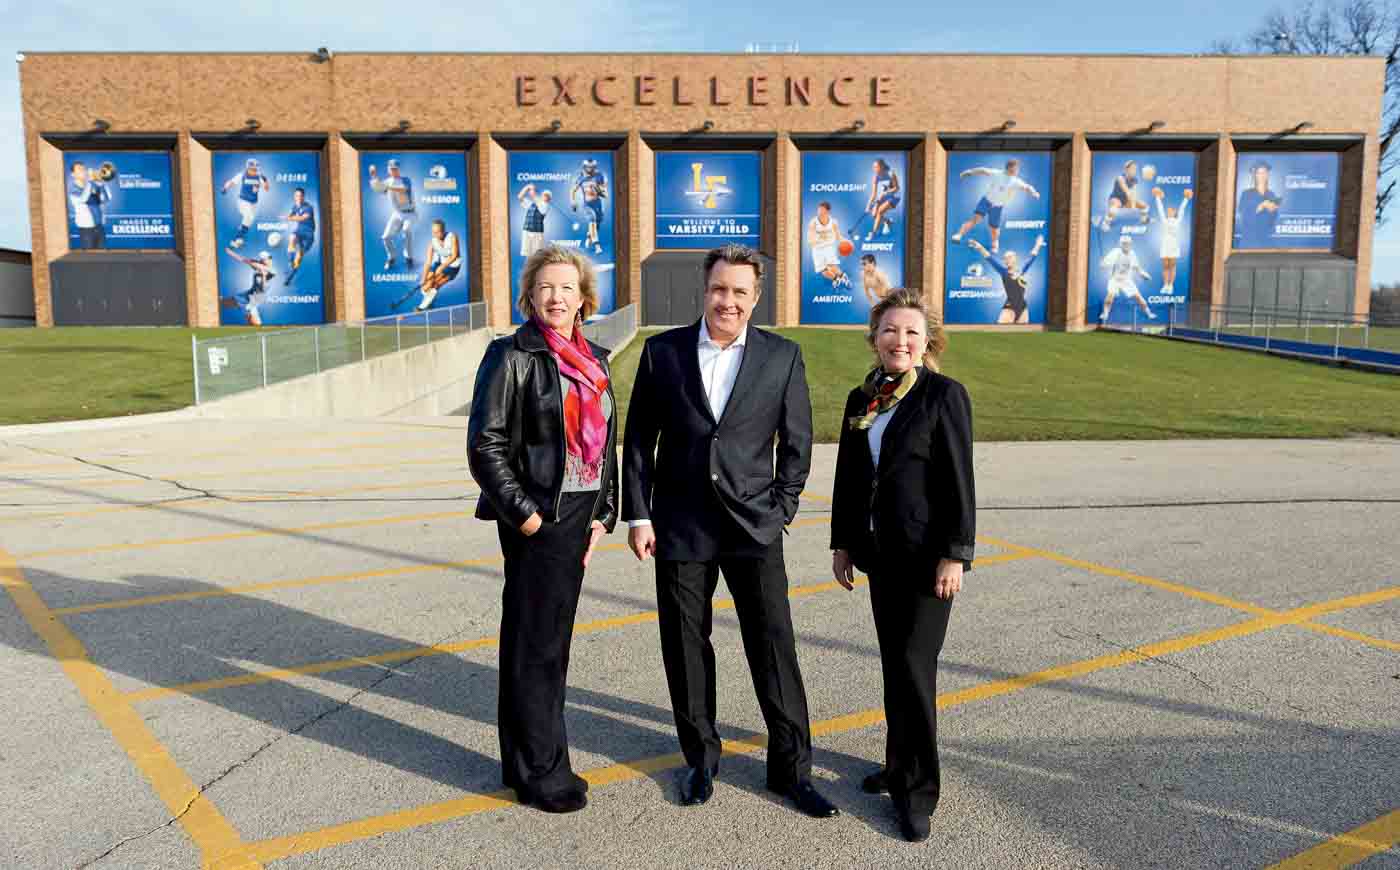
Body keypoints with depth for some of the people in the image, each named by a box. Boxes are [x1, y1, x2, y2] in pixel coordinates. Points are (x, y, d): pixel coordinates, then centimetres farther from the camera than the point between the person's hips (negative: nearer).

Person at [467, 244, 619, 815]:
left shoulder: (594, 362, 12)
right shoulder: (512, 356, -8)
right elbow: (485, 446, -12)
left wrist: (603, 513, 7)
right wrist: (525, 514, -15)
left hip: (579, 515, 7)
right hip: (535, 519, -7)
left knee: (551, 638, 16)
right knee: (535, 644, 2)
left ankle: (529, 760, 31)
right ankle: (539, 772, 16)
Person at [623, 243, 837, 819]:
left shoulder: (782, 356, 1)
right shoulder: (662, 351, 2)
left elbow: (797, 442, 5)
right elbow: (638, 440, 4)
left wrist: (780, 511, -1)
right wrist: (638, 515, 0)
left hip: (753, 528, 0)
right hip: (680, 527, 1)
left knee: (774, 647, 2)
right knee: (685, 649, 9)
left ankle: (792, 767, 18)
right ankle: (701, 757, 29)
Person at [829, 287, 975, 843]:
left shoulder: (945, 395, -8)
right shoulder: (860, 399, 9)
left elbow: (959, 482, -12)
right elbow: (848, 478, 13)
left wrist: (954, 556, -15)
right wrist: (843, 543, 11)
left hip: (926, 555, -6)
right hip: (879, 551, 6)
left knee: (914, 667, -5)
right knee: (894, 665, 14)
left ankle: (917, 791, 9)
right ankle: (900, 766, 30)